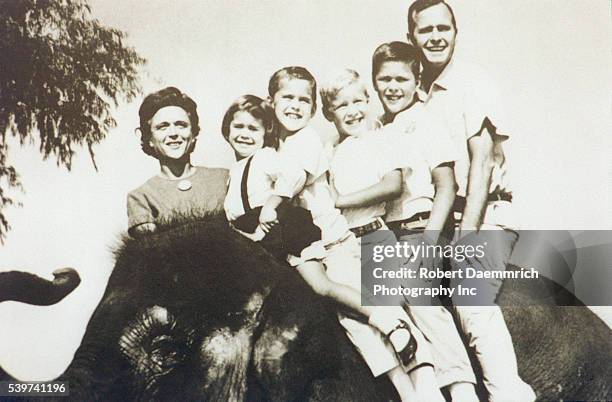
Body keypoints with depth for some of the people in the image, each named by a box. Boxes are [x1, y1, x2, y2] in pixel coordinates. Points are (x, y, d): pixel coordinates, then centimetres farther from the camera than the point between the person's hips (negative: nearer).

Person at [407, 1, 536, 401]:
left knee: (472, 303, -21)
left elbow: (482, 161, -12)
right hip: (440, 219, 5)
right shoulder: (415, 94, 11)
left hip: (485, 216, -5)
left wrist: (468, 230, -18)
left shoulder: (472, 82, -4)